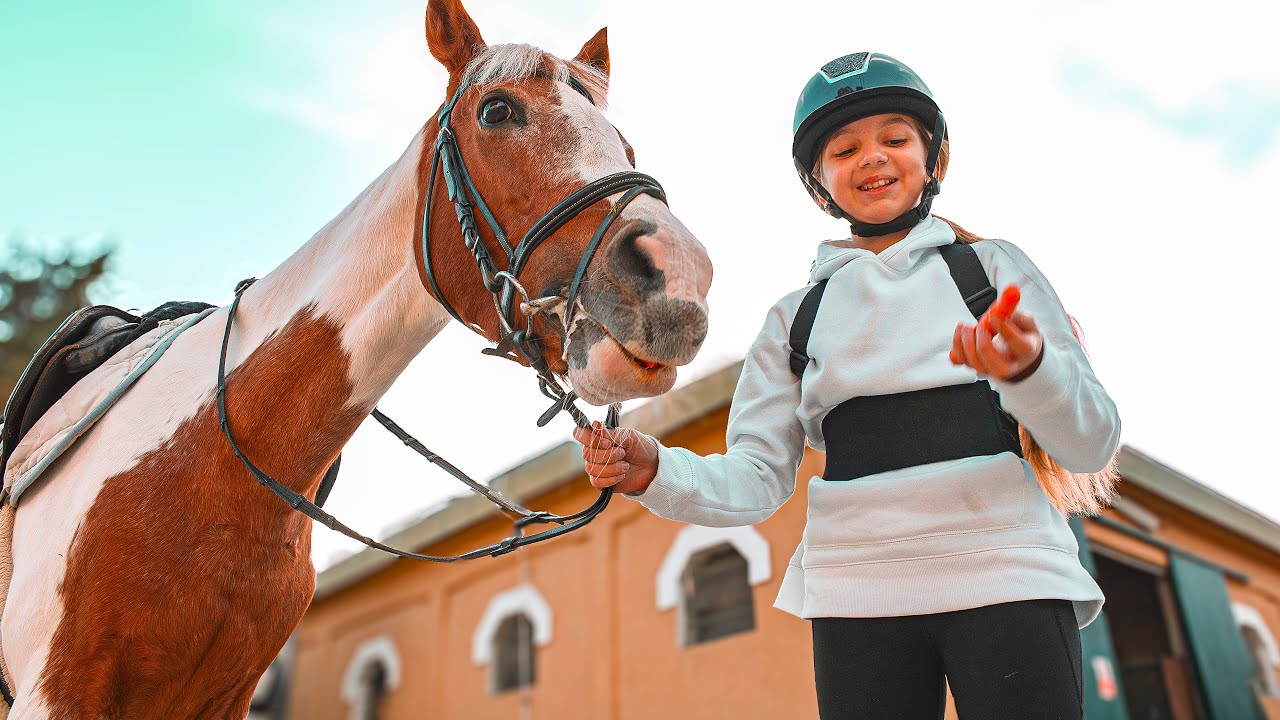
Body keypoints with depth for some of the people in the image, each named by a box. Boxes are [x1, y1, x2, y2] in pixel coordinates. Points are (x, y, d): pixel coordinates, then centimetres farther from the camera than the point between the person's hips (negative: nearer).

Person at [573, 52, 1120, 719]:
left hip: (1005, 573, -1)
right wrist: (654, 472, -16)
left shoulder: (994, 267, 7)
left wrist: (1029, 369, -23)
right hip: (857, 595, 1)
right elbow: (755, 480, 3)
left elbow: (1093, 444, -1)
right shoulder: (796, 316, 11)